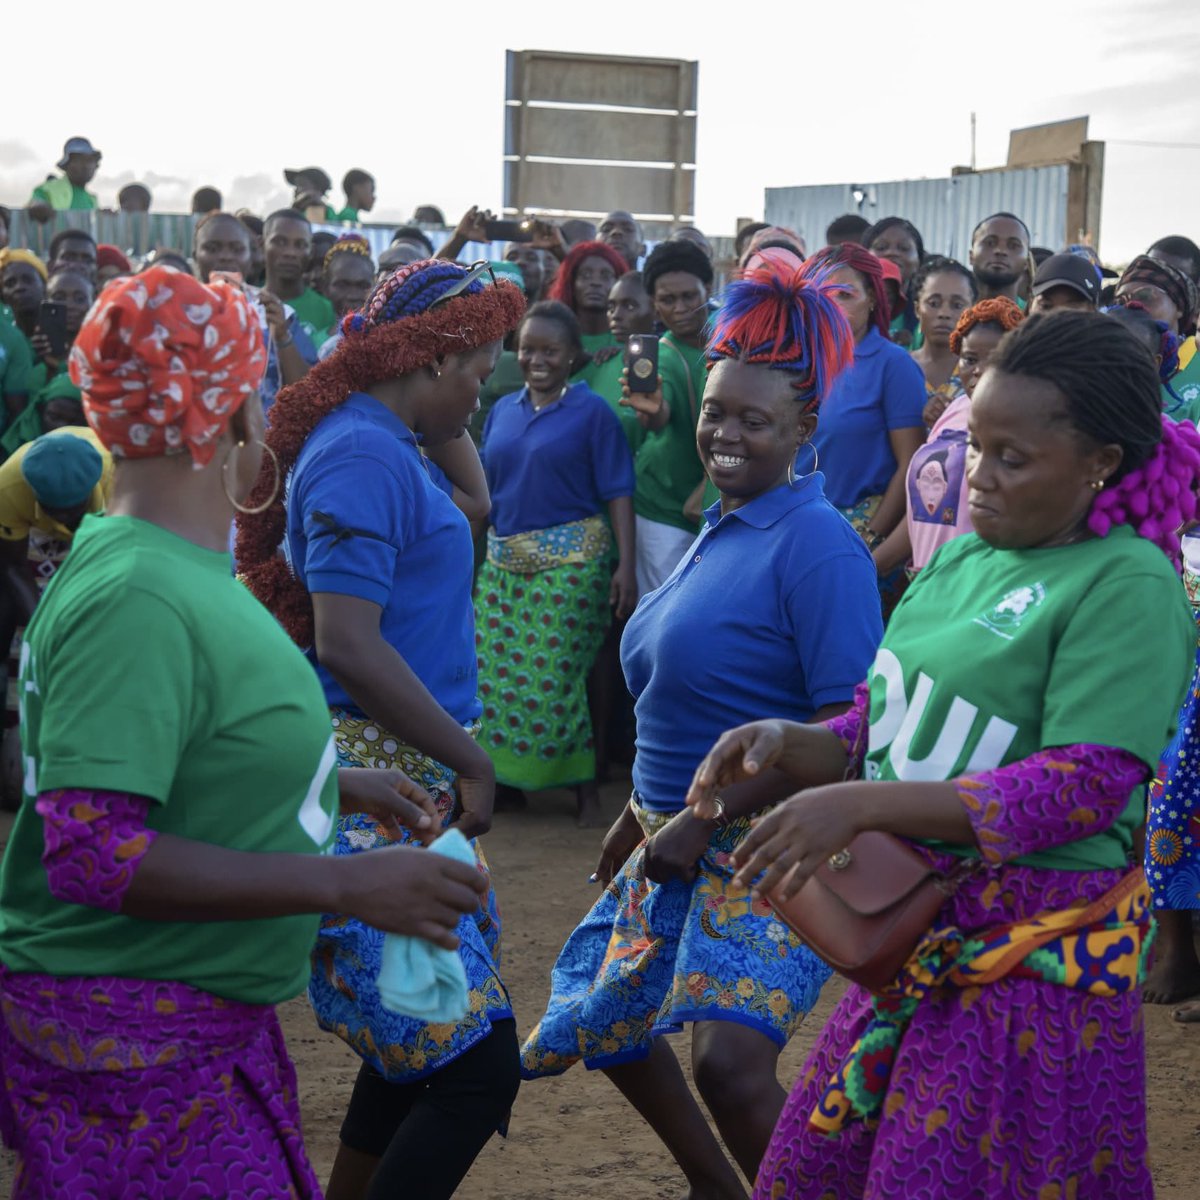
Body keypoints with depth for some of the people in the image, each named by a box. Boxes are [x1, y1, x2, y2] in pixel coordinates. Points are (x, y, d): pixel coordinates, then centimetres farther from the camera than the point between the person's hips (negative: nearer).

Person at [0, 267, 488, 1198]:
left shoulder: (179, 568, 8)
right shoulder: (136, 599, -23)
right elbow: (91, 851, -29)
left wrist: (337, 785, 16)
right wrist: (345, 884, -27)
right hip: (130, 1043, -10)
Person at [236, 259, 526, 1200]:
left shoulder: (388, 444, 14)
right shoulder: (364, 455, -15)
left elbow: (473, 503, 35)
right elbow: (346, 645, -24)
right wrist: (470, 759, -17)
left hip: (408, 779, 11)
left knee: (415, 1046, 17)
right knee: (477, 1064, -11)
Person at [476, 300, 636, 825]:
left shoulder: (592, 412, -2)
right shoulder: (502, 411, 13)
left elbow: (618, 495, -5)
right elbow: (483, 490, 18)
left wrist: (626, 565, -14)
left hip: (571, 562, -5)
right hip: (501, 560, 5)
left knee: (554, 678, -7)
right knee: (496, 673, 4)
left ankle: (584, 787, 5)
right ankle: (506, 777, 18)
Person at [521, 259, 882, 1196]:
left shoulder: (817, 543, -16)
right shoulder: (717, 531, 9)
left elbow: (849, 725, -22)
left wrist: (707, 818, -20)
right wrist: (643, 813, 21)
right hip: (678, 835, 9)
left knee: (727, 1058, -25)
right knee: (606, 1022, 18)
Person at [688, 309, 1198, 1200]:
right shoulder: (963, 558, 8)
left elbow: (1086, 785, -21)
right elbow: (890, 722, 15)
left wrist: (862, 806, -25)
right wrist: (789, 745, -7)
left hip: (1032, 957, -7)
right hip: (918, 938, 7)